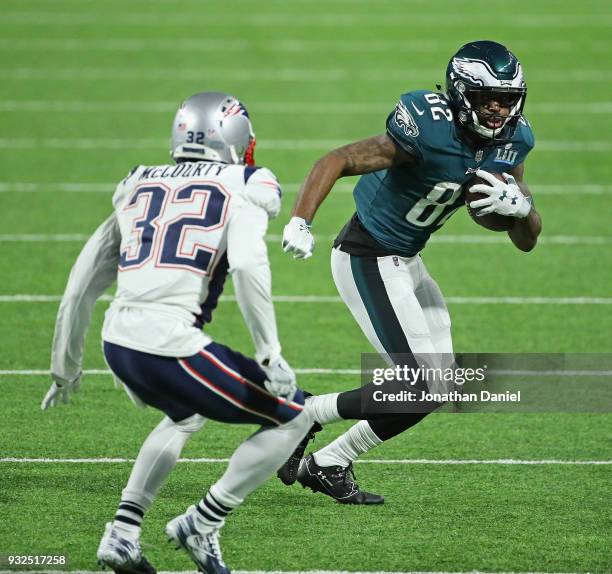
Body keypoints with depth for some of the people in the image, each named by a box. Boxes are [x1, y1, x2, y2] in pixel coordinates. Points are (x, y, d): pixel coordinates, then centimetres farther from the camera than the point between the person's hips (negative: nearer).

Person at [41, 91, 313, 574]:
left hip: (118, 344, 7)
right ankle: (202, 524, 5)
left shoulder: (139, 189, 22)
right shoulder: (242, 190, 5)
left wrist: (66, 368, 35)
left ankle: (123, 533, 24)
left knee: (188, 416, 36)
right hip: (170, 348, -7)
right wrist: (270, 356, -11)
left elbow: (81, 286, 24)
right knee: (294, 418, 9)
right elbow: (246, 265, -15)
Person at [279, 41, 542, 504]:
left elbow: (527, 242, 3)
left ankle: (327, 465, 17)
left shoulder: (512, 141, -2)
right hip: (368, 260, -9)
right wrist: (300, 223, -37)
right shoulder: (431, 132, -26)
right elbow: (337, 161, -24)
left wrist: (521, 208, -20)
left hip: (404, 261, 9)